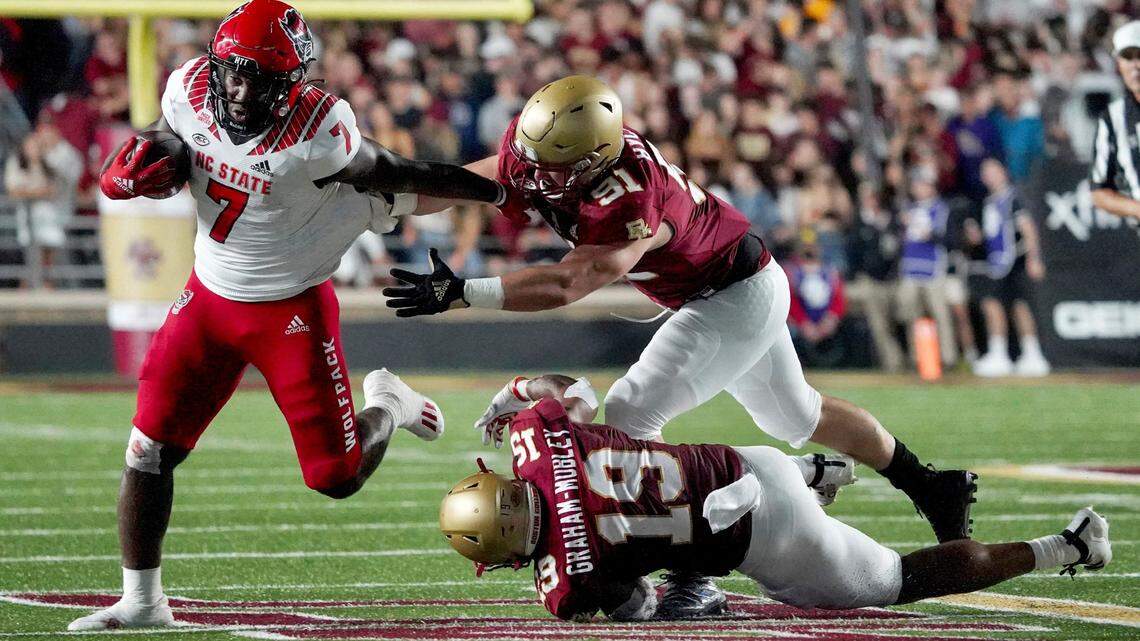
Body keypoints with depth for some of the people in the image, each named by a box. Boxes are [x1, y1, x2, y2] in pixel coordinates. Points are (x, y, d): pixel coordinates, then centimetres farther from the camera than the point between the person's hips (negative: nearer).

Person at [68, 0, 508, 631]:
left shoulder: (317, 135, -28)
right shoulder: (189, 91, -11)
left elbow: (405, 177, -16)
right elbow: (163, 141, 10)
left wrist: (509, 193, -10)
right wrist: (132, 169, -12)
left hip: (294, 310, -4)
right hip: (209, 296, 4)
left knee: (337, 477, -1)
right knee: (149, 450, -2)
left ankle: (385, 406, 33)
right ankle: (141, 601, 11)